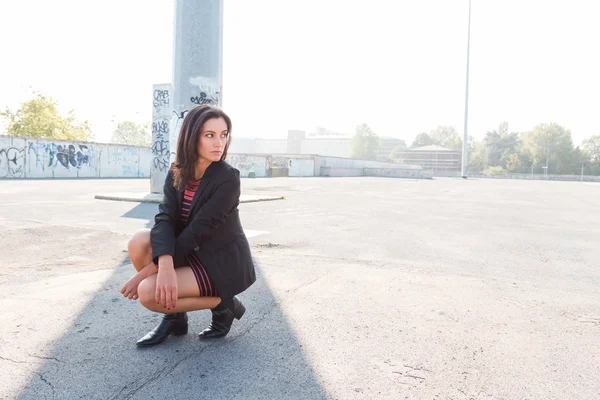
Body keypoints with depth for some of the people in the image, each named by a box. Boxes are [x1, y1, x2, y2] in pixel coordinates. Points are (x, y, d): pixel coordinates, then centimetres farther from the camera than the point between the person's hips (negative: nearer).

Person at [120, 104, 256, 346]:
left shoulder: (227, 179, -21)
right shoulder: (177, 173, -3)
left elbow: (196, 232, -23)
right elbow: (165, 219, -15)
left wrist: (148, 271, -21)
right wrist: (165, 265, -35)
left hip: (224, 263, -6)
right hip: (195, 253, 6)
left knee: (148, 292, -22)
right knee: (139, 242, -19)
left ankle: (223, 304, -1)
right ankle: (174, 316, 0)